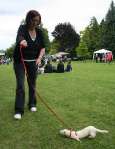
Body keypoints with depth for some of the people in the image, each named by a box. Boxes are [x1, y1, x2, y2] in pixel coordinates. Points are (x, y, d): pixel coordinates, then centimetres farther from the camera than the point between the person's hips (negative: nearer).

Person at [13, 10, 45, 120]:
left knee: (32, 84, 8)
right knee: (20, 85, -9)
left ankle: (32, 104, 28)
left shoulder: (39, 32, -1)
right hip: (20, 61, -3)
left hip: (33, 61, 4)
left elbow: (43, 48, 2)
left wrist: (39, 58, -16)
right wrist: (22, 41, -61)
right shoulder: (22, 28, -14)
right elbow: (19, 37, -37)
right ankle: (18, 110, -3)